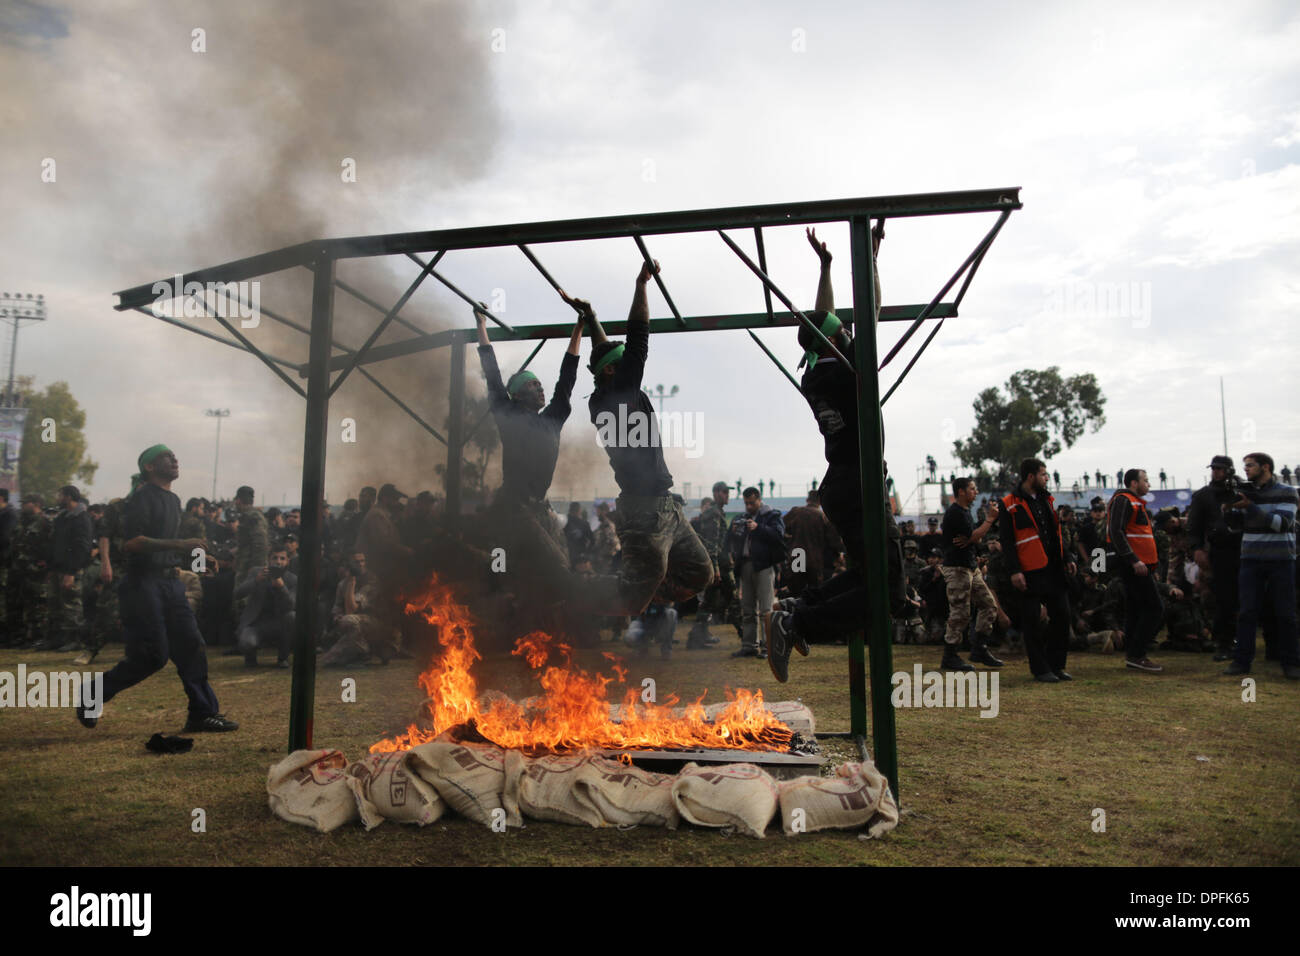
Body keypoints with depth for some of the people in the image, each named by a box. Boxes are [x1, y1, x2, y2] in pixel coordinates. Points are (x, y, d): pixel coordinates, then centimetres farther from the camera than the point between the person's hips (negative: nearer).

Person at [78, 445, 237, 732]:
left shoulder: (173, 500, 19)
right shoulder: (142, 497, -9)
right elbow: (131, 542, -20)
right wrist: (179, 545, -25)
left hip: (171, 582, 8)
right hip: (144, 582, -8)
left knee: (191, 646, 1)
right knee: (153, 654, -7)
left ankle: (203, 713, 4)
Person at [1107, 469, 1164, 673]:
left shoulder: (1136, 503, 23)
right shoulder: (1123, 501, -10)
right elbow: (1116, 532, -21)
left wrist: (1152, 563, 26)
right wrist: (1134, 560, -26)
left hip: (1141, 566, 11)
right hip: (1134, 566, -11)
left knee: (1135, 610, 10)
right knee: (1154, 609, -11)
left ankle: (1133, 656, 14)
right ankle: (1136, 655, -9)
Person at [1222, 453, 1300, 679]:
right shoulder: (1246, 493, 10)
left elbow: (1282, 523, -15)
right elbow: (1236, 524, 10)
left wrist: (1251, 507, -21)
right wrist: (1233, 508, -7)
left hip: (1281, 560, -3)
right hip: (1252, 559, 3)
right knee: (1247, 612, -1)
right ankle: (1241, 660, 2)